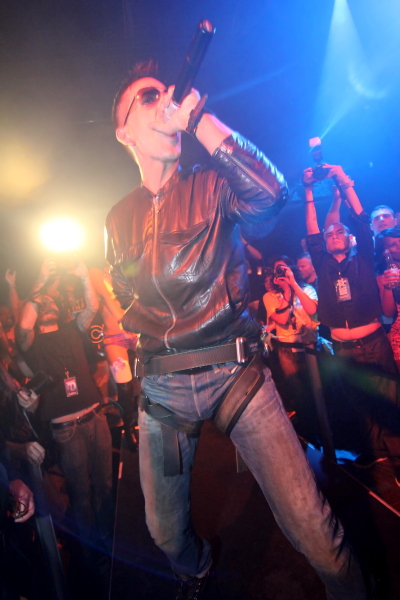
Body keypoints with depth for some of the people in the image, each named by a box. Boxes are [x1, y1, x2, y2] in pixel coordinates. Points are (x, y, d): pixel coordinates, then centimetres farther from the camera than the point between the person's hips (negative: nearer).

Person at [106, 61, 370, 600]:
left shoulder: (213, 186, 2)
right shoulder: (119, 219, 11)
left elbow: (270, 194, -21)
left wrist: (198, 119, -17)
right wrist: (127, 360, 11)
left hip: (234, 371, -3)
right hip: (161, 387, 4)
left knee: (311, 526, -7)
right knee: (164, 527, 19)